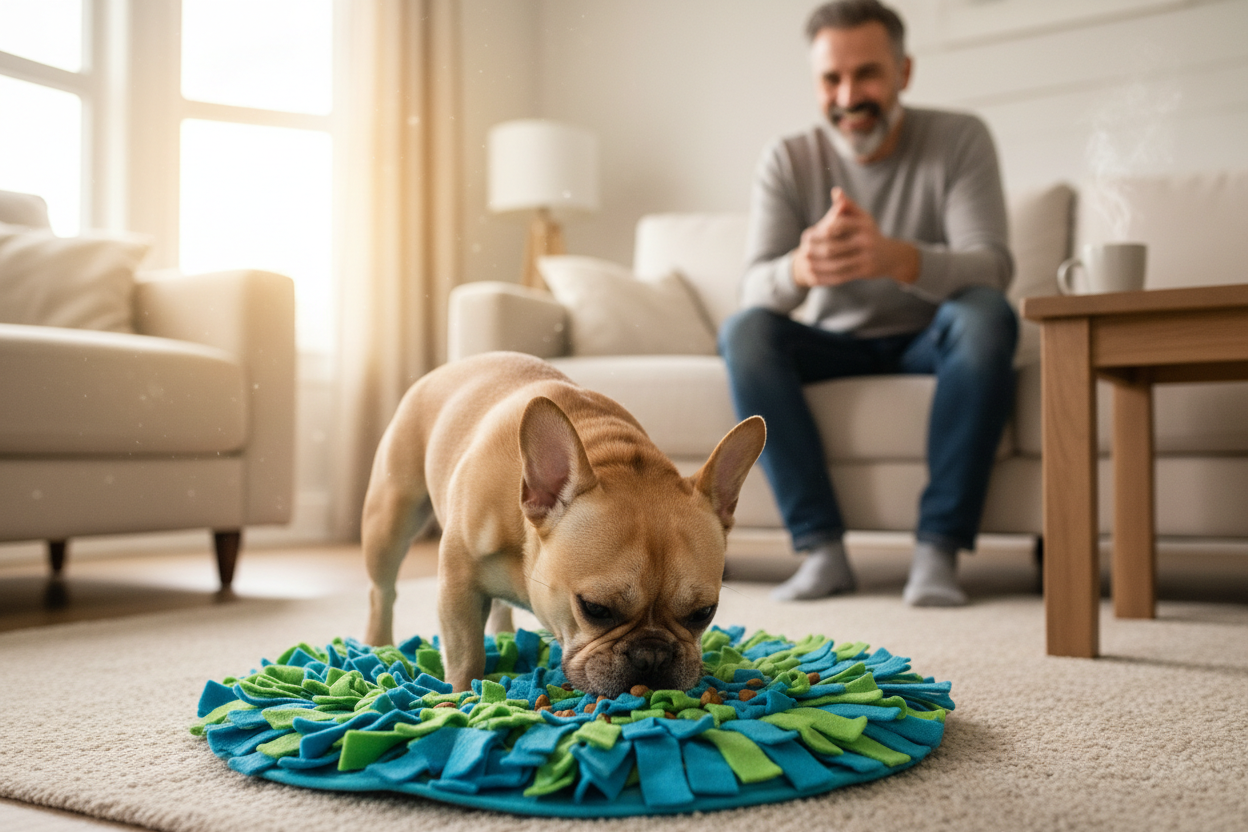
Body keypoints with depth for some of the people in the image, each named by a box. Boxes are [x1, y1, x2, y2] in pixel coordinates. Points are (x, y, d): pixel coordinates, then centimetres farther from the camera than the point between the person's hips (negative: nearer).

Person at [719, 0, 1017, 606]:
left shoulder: (959, 139, -10)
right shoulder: (787, 162, -6)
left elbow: (993, 267, -24)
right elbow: (756, 288, -17)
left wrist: (894, 257, -46)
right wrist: (800, 268, -44)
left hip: (929, 344, -1)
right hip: (834, 345, 1)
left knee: (987, 315, -32)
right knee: (744, 330, -26)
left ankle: (938, 548, -31)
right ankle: (822, 548, -27)